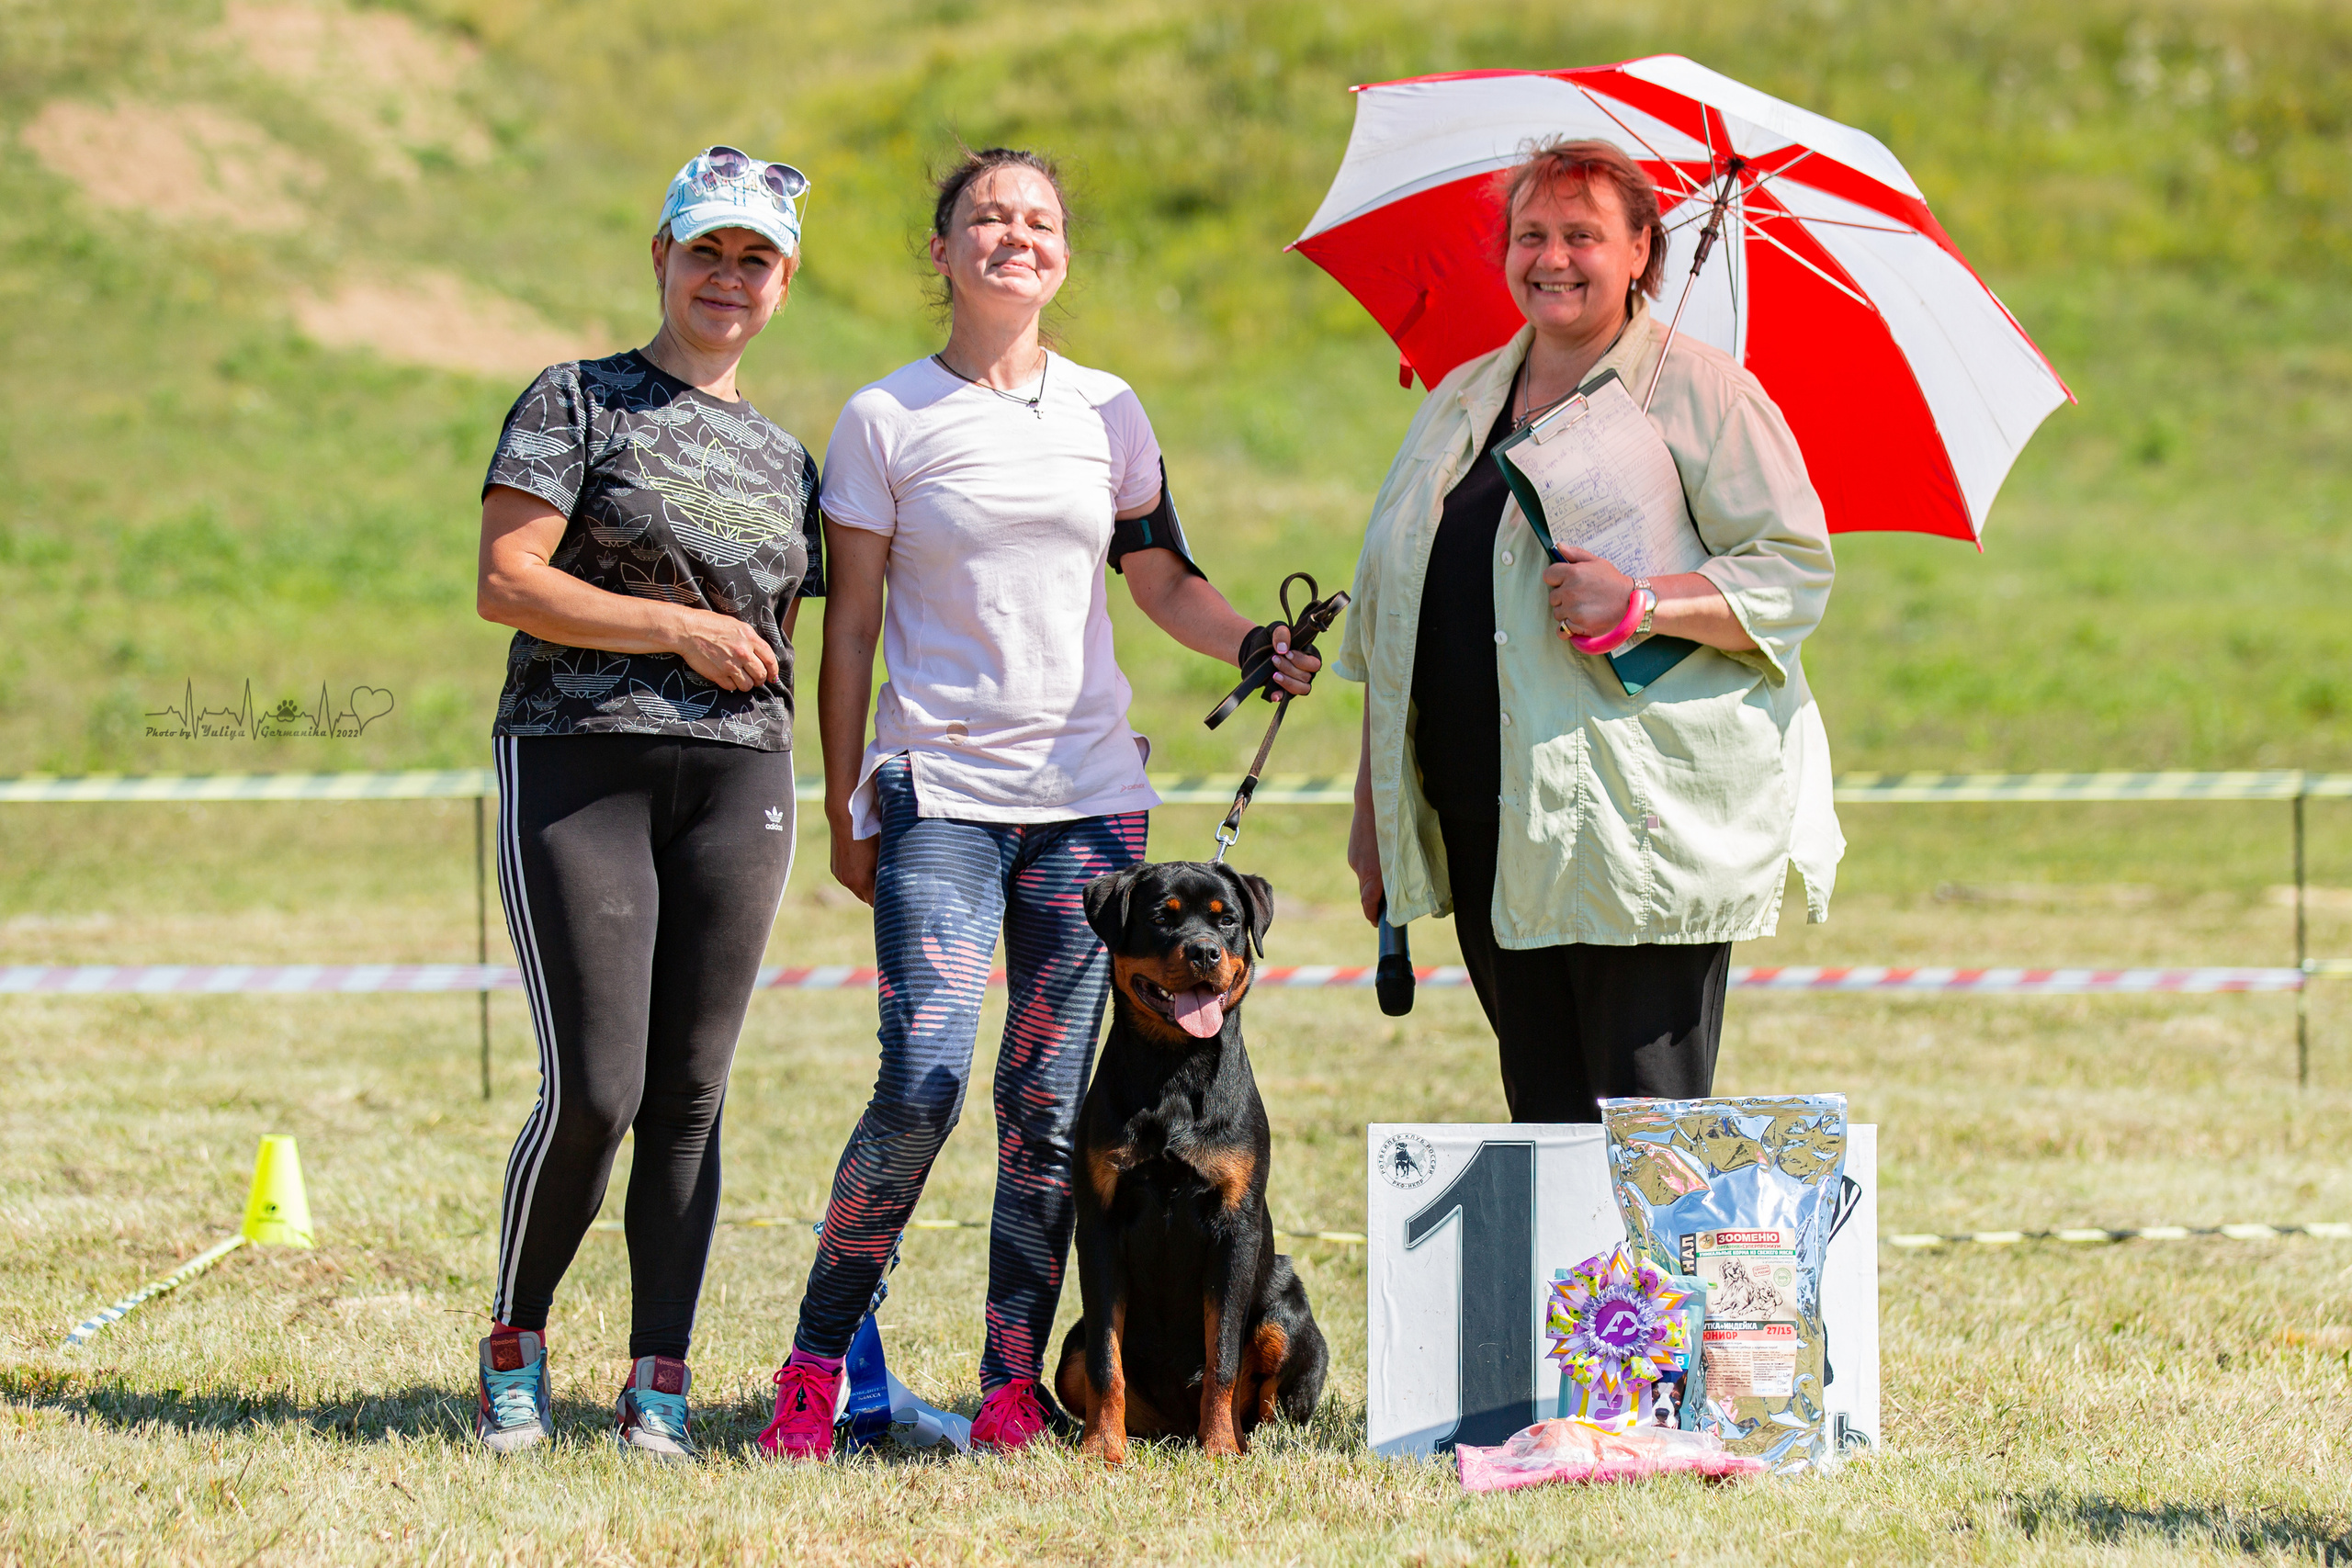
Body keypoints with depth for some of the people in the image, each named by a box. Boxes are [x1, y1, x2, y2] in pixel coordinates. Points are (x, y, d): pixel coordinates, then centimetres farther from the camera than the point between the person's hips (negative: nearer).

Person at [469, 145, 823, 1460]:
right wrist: (684, 628, -10)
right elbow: (507, 583, -8)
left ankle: (662, 1385, 7)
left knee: (691, 1093, 1)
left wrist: (836, 811, 14)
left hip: (738, 777, 4)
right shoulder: (579, 403, 2)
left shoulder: (786, 459, 18)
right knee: (595, 1090, -10)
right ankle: (514, 1350, 10)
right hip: (579, 762, -4)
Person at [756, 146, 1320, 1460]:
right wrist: (846, 812, 1)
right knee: (923, 1087, -15)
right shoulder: (887, 419, 1)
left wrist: (1257, 644, -2)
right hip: (942, 793, -3)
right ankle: (817, 1365, -2)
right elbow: (851, 626, 3)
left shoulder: (1108, 413, 10)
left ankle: (1016, 1383, 8)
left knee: (1050, 1104, 1)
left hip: (1089, 794, 3)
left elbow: (1163, 580, 17)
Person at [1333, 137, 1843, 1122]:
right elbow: (1386, 615, 23)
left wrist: (1642, 604, -21)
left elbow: (1795, 573, -6)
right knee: (1542, 1114, 6)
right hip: (1489, 834, 5)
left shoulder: (1701, 392, 0)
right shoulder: (1460, 401, 18)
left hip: (1641, 835, -5)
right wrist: (1373, 811, 20)